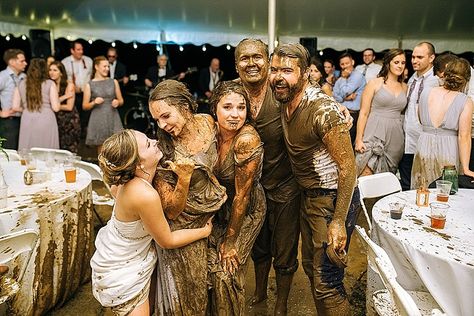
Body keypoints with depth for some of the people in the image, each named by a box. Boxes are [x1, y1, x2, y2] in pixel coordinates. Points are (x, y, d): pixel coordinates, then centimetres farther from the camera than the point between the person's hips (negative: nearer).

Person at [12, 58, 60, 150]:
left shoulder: (21, 84, 7)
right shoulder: (50, 84, -3)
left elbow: (15, 107, 7)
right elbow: (56, 108, -7)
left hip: (27, 123, 3)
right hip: (46, 122, -3)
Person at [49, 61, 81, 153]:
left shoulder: (69, 85, -8)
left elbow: (69, 107, -12)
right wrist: (63, 97, -15)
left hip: (70, 122, -4)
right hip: (56, 120, 4)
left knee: (70, 152, -2)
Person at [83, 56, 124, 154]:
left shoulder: (114, 82, 11)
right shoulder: (89, 85, 4)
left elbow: (121, 100, 16)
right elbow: (84, 106, 5)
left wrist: (117, 102, -6)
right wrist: (94, 103, -13)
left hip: (113, 118, 2)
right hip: (98, 120, -1)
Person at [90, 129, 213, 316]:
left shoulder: (135, 177, -14)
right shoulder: (145, 195, -36)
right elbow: (167, 241, -21)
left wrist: (183, 177, -24)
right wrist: (205, 231, -9)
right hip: (123, 274, -7)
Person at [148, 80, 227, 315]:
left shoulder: (207, 122, -10)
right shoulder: (161, 153, -24)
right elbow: (172, 211, -20)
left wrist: (219, 187, 2)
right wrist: (184, 180, -35)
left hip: (213, 216, 5)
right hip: (185, 228, -5)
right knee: (189, 293, 13)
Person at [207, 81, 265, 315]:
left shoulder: (247, 140, -29)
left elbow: (241, 195, -22)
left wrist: (230, 241, -13)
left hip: (246, 211, -4)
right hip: (220, 207, 5)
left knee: (226, 272, 0)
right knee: (209, 265, 6)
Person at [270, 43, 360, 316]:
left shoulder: (323, 109, -23)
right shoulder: (286, 102, 2)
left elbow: (348, 166, -22)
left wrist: (339, 221, -22)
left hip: (334, 199, -8)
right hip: (309, 196, 9)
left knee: (327, 283, -1)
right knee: (311, 267, 22)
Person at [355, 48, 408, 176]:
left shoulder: (404, 87, 13)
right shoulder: (374, 83, 0)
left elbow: (401, 112, 17)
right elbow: (363, 113, -4)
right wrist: (359, 139, -9)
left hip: (395, 137, 5)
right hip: (374, 134, -4)